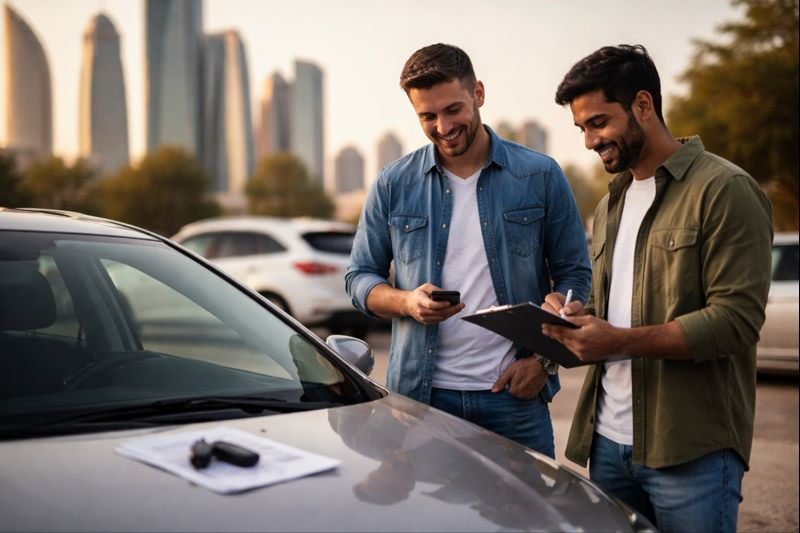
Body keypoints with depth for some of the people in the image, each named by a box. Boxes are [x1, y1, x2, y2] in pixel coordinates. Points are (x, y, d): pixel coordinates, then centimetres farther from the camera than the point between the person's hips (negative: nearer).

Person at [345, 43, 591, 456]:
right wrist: (407, 302, -12)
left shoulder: (540, 177, 2)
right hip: (422, 393, 1)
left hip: (514, 392, 0)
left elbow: (574, 277, 4)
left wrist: (543, 359, -7)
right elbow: (360, 278, 9)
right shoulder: (393, 185, 4)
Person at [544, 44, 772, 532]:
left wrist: (620, 342, -22)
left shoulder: (724, 190, -8)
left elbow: (736, 320, -16)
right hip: (608, 440, 7)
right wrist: (578, 316, 1)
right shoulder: (610, 206, 18)